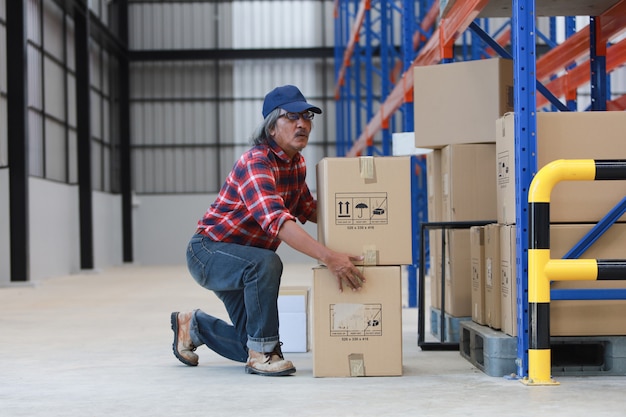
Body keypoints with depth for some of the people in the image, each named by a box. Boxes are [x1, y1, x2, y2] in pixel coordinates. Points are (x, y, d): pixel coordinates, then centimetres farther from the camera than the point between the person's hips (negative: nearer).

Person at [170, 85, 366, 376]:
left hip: (241, 260, 9)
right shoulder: (256, 163, -28)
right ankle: (262, 352, -23)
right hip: (208, 251, -9)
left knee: (251, 346, 9)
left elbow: (307, 209, 15)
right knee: (266, 263, -39)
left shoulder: (297, 163, 0)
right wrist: (328, 257, -53)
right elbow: (276, 220, -43)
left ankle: (195, 325, 35)